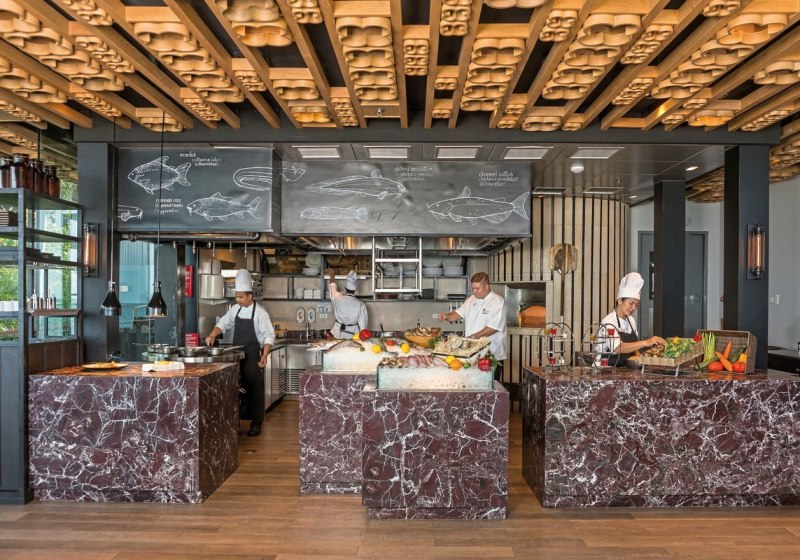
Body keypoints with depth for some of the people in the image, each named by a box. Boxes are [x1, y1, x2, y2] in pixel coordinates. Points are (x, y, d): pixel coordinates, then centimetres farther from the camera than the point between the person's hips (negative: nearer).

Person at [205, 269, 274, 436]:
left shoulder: (260, 313, -10)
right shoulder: (235, 309, 6)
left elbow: (268, 336, -12)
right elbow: (223, 323, 13)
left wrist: (264, 356, -21)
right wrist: (212, 335, -6)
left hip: (253, 356, -5)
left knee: (254, 389, -1)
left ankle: (256, 423, 8)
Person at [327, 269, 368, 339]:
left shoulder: (338, 298, -12)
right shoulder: (361, 305, -15)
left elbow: (332, 288, 12)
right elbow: (363, 325, -8)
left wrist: (331, 277, 30)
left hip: (338, 336, 1)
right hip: (353, 336, -1)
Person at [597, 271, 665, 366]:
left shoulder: (631, 320, 14)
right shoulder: (608, 322, -11)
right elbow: (618, 348, -25)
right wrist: (645, 342, -33)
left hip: (625, 369, 7)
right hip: (608, 369, -7)